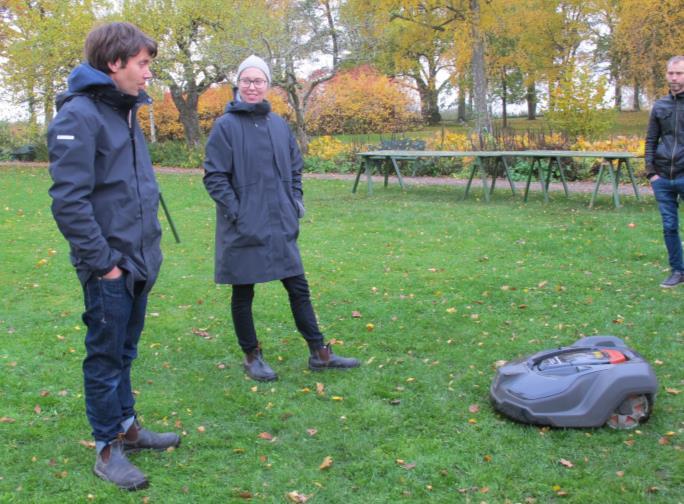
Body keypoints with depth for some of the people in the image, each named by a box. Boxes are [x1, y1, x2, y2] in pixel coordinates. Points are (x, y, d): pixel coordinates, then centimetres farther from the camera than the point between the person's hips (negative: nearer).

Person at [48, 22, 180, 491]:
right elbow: (69, 201, -21)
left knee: (124, 353, 20)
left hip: (139, 263, 8)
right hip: (110, 268, -8)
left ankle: (127, 426, 35)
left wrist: (149, 247, 15)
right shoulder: (78, 116, -16)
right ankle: (108, 449, 18)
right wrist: (103, 262, -18)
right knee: (105, 358, 5)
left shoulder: (126, 111, 12)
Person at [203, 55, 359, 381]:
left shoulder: (279, 125, 8)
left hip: (280, 226, 5)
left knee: (298, 288, 9)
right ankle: (252, 358, 24)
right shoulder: (226, 126, -8)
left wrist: (295, 202, 8)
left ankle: (319, 353, 20)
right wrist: (236, 212, -15)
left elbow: (295, 168, 18)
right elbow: (214, 177, -9)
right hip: (244, 229, -5)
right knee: (243, 294, 8)